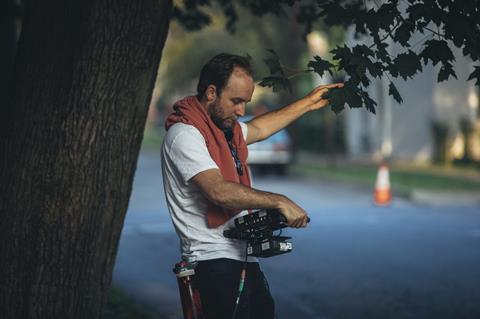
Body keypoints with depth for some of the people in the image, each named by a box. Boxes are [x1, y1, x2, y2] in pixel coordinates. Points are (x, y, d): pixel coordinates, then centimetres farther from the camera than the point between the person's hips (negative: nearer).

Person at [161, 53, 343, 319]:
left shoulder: (224, 127, 15)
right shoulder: (184, 135, -14)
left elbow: (257, 129, 36)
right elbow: (218, 191, -25)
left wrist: (308, 103, 38)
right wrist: (280, 202, -22)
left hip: (242, 257, 9)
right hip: (215, 261, -9)